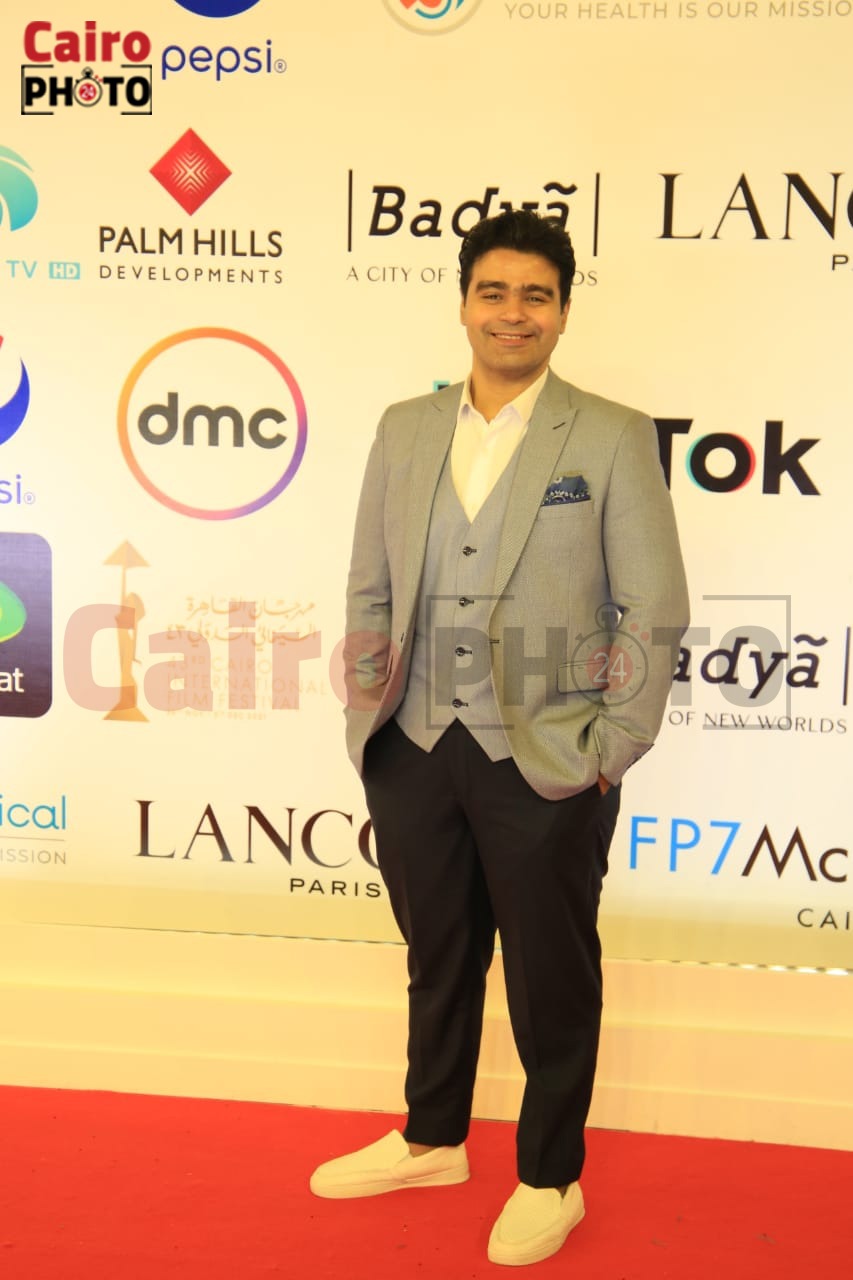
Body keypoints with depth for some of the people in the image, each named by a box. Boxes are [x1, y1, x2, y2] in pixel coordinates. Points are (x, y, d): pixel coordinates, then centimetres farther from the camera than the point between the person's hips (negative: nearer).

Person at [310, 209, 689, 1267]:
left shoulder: (612, 438, -4)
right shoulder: (405, 428, 7)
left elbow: (655, 610, -5)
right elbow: (369, 589, 10)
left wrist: (610, 751, -9)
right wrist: (365, 709, 4)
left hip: (546, 768, -3)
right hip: (412, 754, 4)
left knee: (551, 983, 12)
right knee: (437, 960, 21)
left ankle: (551, 1180, 34)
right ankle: (432, 1141, 43)